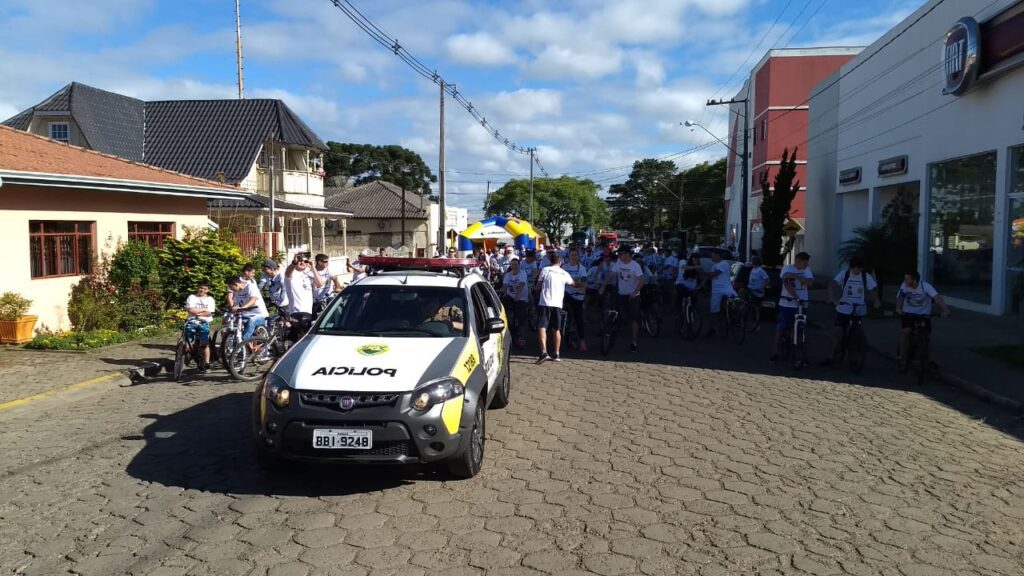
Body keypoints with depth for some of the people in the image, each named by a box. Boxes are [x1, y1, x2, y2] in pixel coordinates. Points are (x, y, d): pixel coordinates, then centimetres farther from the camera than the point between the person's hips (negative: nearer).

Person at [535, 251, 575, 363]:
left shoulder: (545, 270, 2)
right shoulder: (564, 274, 12)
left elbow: (538, 287, 6)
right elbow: (574, 284, 31)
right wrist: (580, 285, 53)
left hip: (545, 303, -3)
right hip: (558, 304, 3)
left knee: (542, 327, -6)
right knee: (556, 330, 13)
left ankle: (544, 352, -21)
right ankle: (557, 354, 19)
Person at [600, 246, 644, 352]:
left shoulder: (635, 265, -13)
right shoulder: (618, 263, -1)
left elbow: (641, 281, -19)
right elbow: (610, 275, -5)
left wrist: (635, 292, -33)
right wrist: (602, 287, -18)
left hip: (633, 295, -4)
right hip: (621, 294, 4)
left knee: (634, 318, -1)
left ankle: (634, 342, 6)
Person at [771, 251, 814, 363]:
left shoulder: (807, 270, 7)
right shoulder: (787, 268, -4)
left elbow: (810, 282, -11)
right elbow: (786, 283, -17)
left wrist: (794, 276, -20)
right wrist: (796, 297, -29)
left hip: (801, 305, 3)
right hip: (786, 304, -3)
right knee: (780, 330, 1)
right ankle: (774, 354, 9)